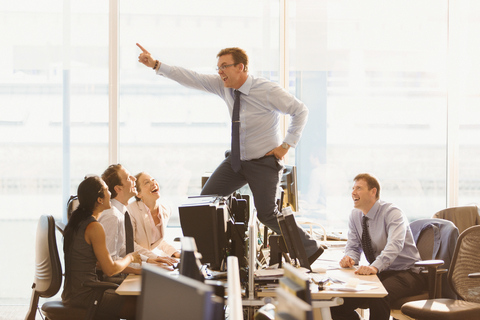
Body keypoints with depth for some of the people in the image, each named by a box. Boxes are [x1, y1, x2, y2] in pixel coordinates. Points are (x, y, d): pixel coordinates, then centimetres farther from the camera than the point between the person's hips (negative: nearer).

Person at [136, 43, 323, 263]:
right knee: (206, 200, 0)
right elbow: (192, 79, -7)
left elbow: (300, 111, -10)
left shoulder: (268, 91, -18)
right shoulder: (223, 86, -3)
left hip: (264, 162, -6)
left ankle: (310, 249, 9)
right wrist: (156, 65, -14)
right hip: (236, 160, 6)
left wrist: (286, 145, -13)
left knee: (267, 214, -7)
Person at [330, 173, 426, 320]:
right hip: (380, 273, 7)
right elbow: (353, 246, 10)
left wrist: (375, 267, -48)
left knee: (377, 296, -37)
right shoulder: (355, 215, 6)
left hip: (406, 273, -7)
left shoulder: (392, 213, -16)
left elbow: (395, 244, -32)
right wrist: (350, 258, -15)